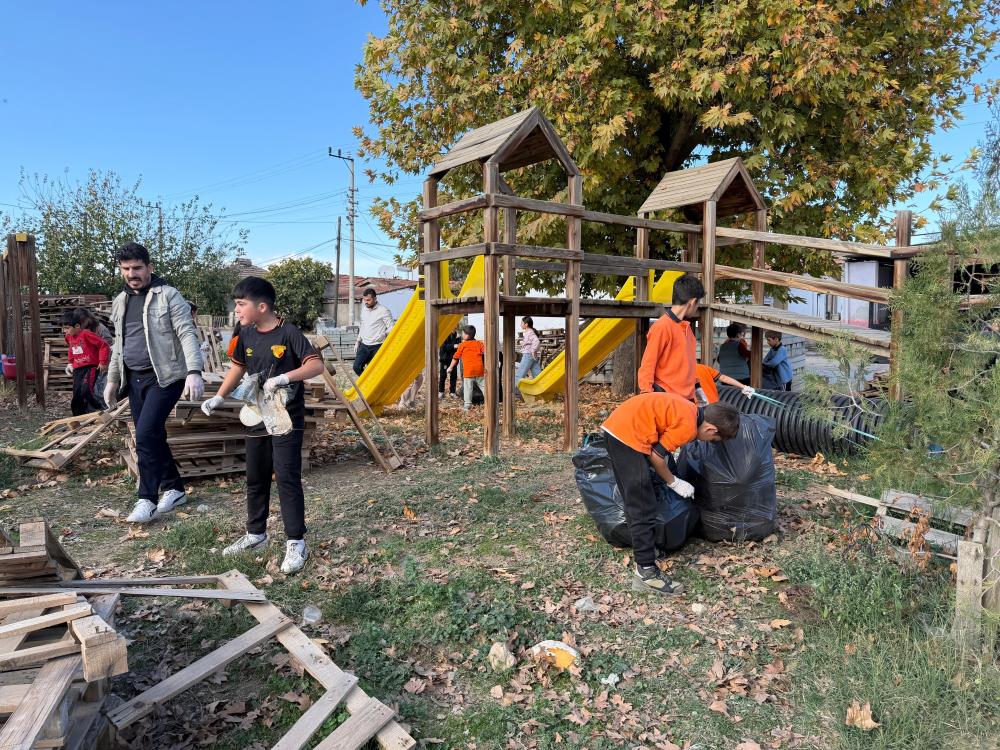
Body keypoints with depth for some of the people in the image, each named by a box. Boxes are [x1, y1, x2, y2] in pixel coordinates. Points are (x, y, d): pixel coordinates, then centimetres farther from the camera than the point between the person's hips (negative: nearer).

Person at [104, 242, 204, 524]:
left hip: (164, 376, -7)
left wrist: (194, 372, -28)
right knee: (152, 437, 10)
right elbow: (119, 344, 22)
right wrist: (112, 380, 21)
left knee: (146, 434, -15)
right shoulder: (120, 302, 14)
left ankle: (147, 498, -4)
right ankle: (174, 489, 24)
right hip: (134, 379, 7)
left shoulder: (168, 296, -8)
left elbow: (187, 334, -16)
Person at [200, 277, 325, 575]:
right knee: (255, 478, 16)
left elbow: (317, 365, -21)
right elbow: (238, 367, 18)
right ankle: (255, 534, 32)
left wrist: (284, 377, -33)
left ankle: (296, 543, 0)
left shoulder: (288, 333, -15)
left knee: (287, 478, -8)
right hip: (257, 418, 7)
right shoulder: (246, 334, 5)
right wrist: (218, 398, 12)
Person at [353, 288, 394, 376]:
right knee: (357, 367, -4)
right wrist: (358, 342, 20)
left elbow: (391, 327, -11)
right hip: (364, 345, 6)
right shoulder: (364, 309, 12)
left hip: (377, 346, -6)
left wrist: (384, 334, -28)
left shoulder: (383, 311, -10)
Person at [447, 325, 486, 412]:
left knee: (468, 387, 1)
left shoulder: (462, 345, 6)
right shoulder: (479, 343, 13)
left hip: (468, 370, -3)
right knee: (483, 386, 9)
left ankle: (468, 405, -1)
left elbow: (456, 357, 12)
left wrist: (450, 367, 23)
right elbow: (485, 353, -1)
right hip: (479, 368, 3)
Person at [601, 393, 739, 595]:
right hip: (626, 435, -10)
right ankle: (646, 573, -3)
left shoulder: (689, 410, 13)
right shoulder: (688, 426, -14)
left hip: (618, 427, 10)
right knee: (643, 509, -7)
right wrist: (674, 482, 5)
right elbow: (656, 455, -9)